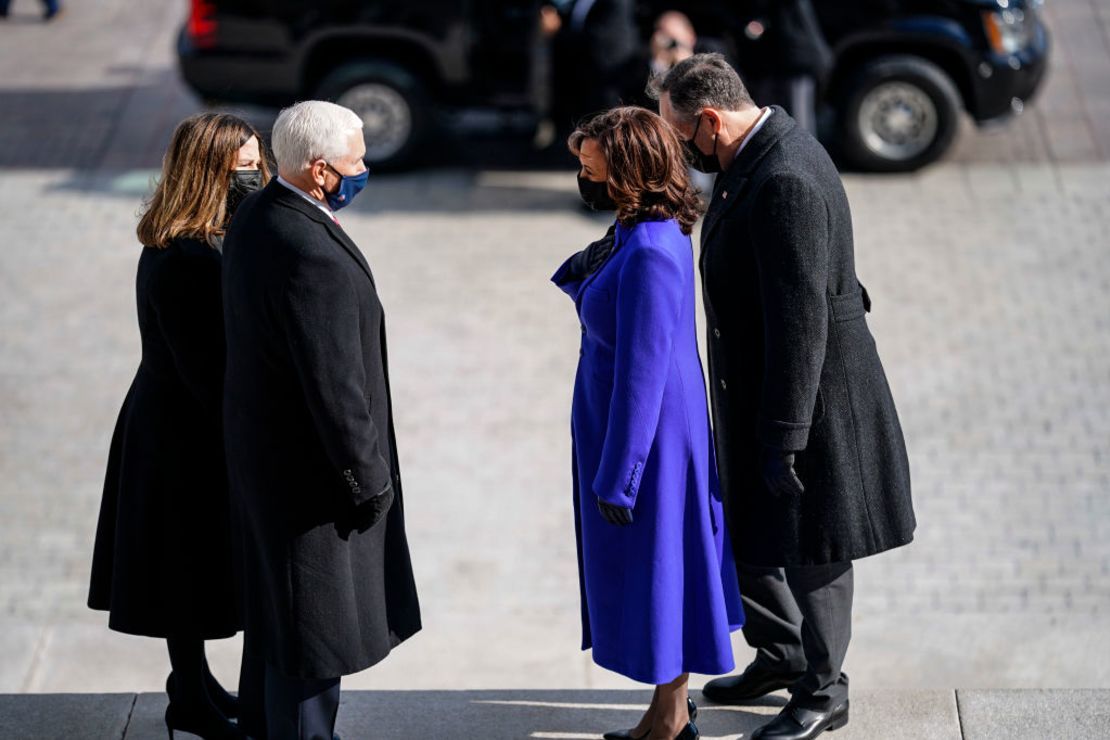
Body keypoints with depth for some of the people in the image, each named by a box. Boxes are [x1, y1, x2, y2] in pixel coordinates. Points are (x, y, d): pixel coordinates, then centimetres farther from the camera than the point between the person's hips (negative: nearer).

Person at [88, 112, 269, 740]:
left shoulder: (218, 241, 5)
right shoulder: (182, 257, -25)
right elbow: (199, 363, -24)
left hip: (199, 422, 9)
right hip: (187, 430, -9)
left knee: (202, 565, 20)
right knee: (191, 564, 5)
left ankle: (195, 683, 34)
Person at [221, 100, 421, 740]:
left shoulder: (257, 218, 3)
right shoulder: (312, 253, -29)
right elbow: (333, 382, -26)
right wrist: (369, 478, -15)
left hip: (263, 442, 10)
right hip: (309, 465, -10)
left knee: (280, 606, 24)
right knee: (314, 619, 3)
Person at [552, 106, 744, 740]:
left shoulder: (649, 254, -27)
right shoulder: (636, 234, 3)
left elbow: (642, 372, -25)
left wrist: (617, 479, -20)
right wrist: (583, 273, -7)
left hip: (648, 433, -10)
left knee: (654, 566, 5)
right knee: (659, 568, 19)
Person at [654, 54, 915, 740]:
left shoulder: (785, 181, -27)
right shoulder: (764, 152, 5)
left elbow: (801, 320, -28)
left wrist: (784, 439, -24)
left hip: (811, 396, -10)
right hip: (757, 395, 10)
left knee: (810, 552, 6)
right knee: (746, 535, 21)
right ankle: (779, 655, 40)